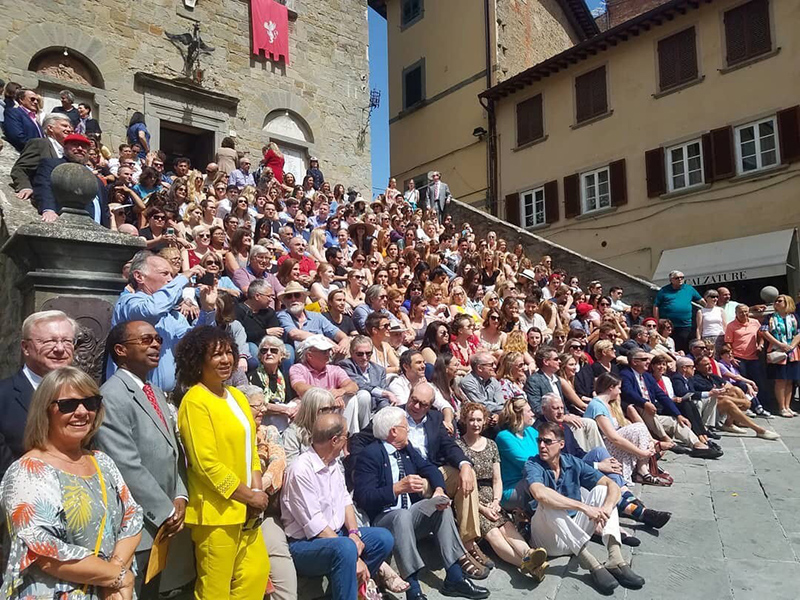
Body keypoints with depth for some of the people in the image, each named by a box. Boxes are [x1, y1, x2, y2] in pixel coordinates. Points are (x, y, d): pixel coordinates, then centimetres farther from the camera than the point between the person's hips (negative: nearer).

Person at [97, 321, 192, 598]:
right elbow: (127, 467, -22)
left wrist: (179, 497, -1)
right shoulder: (113, 396, -17)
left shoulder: (157, 393, 12)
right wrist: (166, 511, -15)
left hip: (160, 524, 8)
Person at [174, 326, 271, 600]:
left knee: (257, 572, 15)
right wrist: (248, 495, -13)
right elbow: (206, 462, -20)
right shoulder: (195, 401, -15)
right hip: (216, 511, -8)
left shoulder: (236, 396, 9)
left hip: (244, 509, 8)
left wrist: (258, 490, -1)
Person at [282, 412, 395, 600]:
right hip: (305, 544, -9)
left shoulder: (333, 464, 7)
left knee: (383, 538, -6)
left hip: (336, 534, 9)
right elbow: (316, 526, -23)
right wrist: (354, 557, -23)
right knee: (346, 548, -35)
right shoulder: (301, 470, -22)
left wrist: (354, 533, -9)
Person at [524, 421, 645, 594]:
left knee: (601, 490, -10)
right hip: (548, 539, -4)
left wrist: (607, 509, -29)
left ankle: (615, 559, -27)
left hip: (576, 536, 4)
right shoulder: (533, 465, -12)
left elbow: (613, 486, -7)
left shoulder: (573, 463, 1)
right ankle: (592, 564, -34)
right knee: (548, 504, -32)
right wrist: (584, 507, -38)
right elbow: (540, 494, -34)